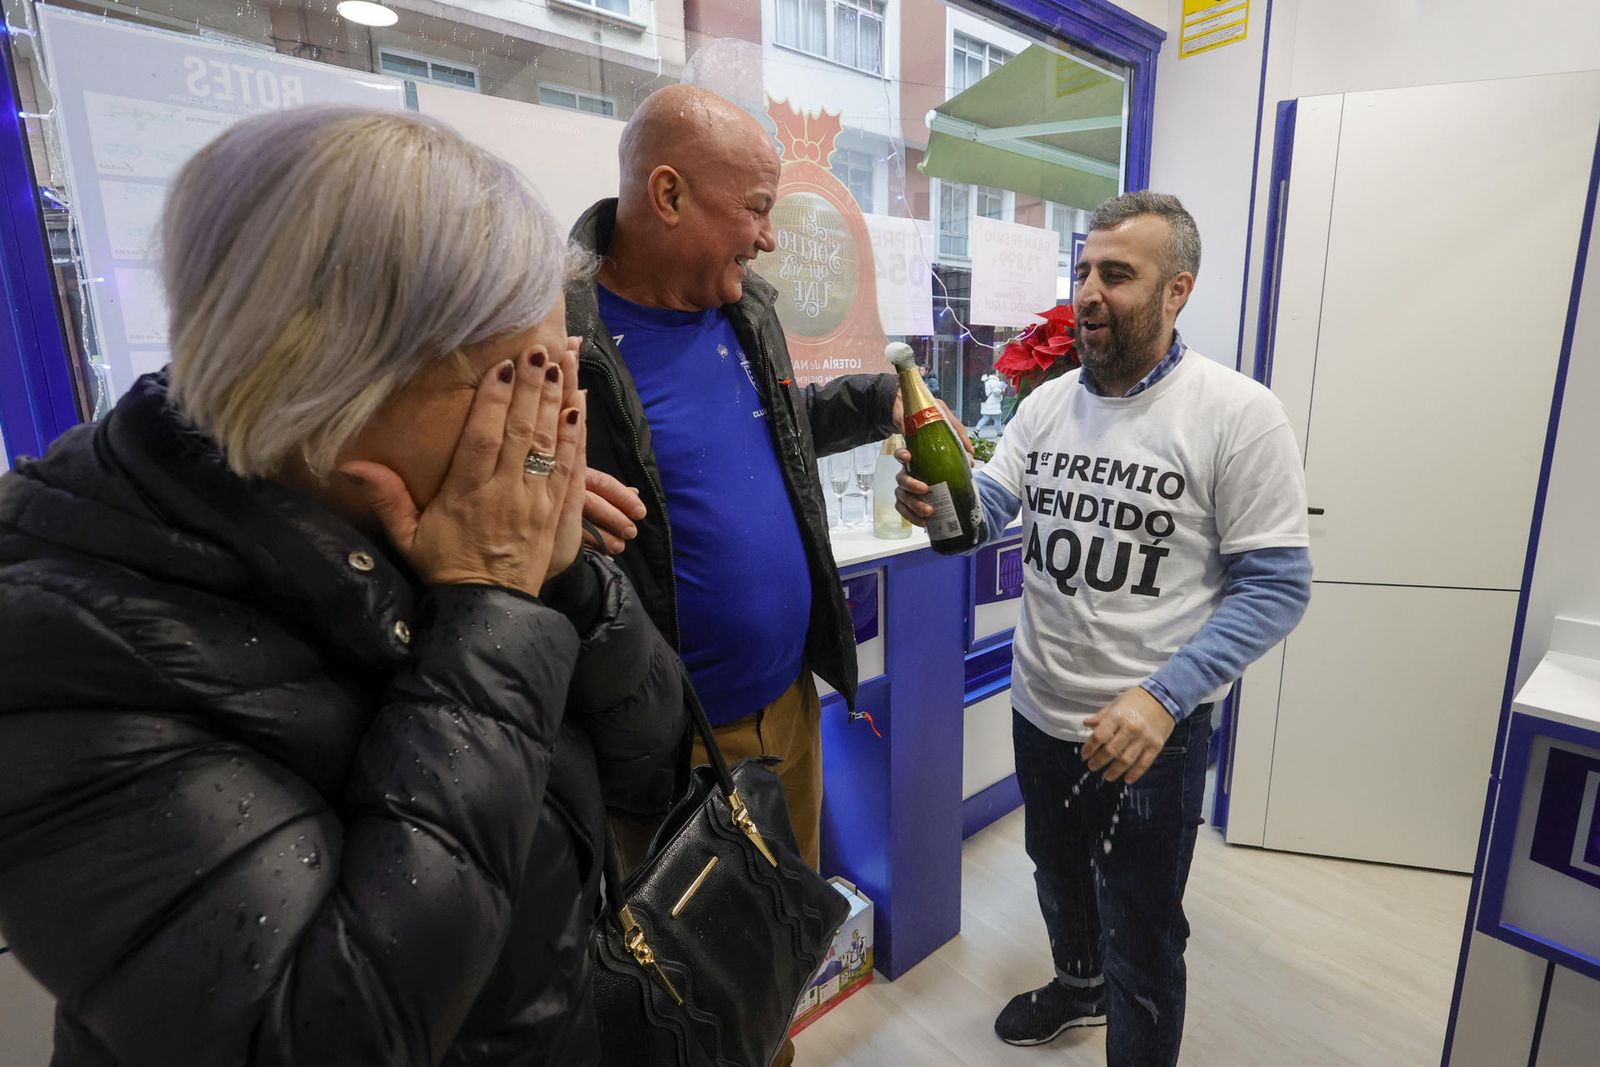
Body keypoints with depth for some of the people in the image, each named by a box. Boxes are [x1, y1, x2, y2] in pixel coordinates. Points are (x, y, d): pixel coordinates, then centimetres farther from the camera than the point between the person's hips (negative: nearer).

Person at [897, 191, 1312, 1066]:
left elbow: (1275, 586, -15)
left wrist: (1163, 699, -25)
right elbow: (990, 505, -3)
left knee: (1141, 944, 14)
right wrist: (938, 495, -27)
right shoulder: (1049, 402, 2)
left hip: (1149, 732, -5)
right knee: (1058, 877, 30)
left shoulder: (1237, 413, -15)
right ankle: (1077, 983, 59)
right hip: (1038, 710, 6)